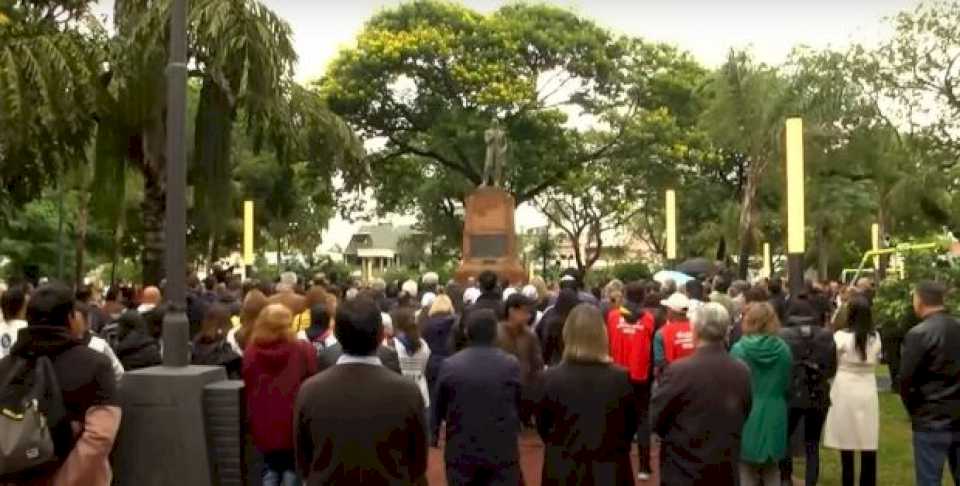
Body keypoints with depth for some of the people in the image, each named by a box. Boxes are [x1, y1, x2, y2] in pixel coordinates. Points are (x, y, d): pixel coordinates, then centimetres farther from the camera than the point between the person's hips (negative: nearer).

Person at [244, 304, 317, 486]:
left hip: (264, 424, 3)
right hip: (294, 423, -3)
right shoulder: (303, 350, -13)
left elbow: (248, 389, 6)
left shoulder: (251, 352, -2)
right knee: (292, 467, 11)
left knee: (270, 467, 17)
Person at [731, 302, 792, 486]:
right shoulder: (783, 349, -4)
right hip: (774, 415, 3)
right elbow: (787, 386, 6)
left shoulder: (739, 349, -11)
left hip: (747, 415, -3)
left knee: (746, 471, 7)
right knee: (772, 471, 16)